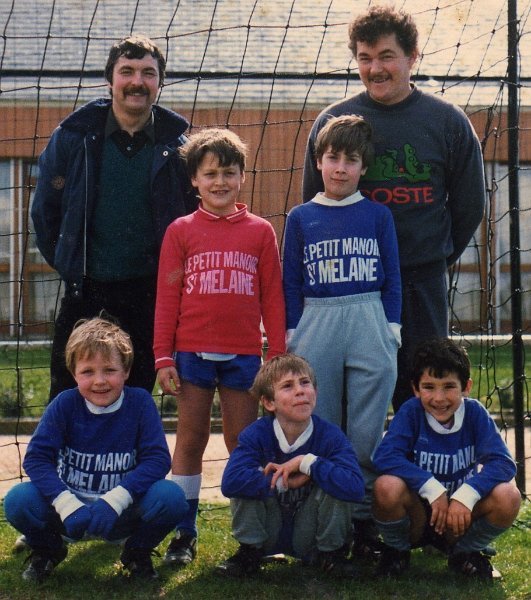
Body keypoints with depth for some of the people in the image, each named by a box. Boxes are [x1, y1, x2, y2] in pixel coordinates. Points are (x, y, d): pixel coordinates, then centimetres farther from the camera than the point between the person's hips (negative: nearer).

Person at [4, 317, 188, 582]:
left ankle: (137, 554, 4)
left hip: (123, 512, 0)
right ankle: (48, 550, 8)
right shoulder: (64, 404, -9)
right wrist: (66, 504, -30)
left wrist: (115, 500, -29)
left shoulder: (140, 403, -9)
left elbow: (158, 459, -16)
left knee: (171, 497, -29)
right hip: (70, 505, 1)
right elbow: (36, 457, -15)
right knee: (18, 500, -27)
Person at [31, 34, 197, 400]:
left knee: (138, 393, 10)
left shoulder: (178, 143, -1)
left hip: (149, 288, 0)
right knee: (67, 395, 3)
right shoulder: (73, 136, -2)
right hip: (85, 287, 0)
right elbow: (44, 207, 9)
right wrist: (65, 263, 9)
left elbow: (196, 214, 9)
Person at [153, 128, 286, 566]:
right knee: (191, 440, 7)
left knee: (243, 442, 7)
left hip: (243, 355, 0)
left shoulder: (260, 231, 4)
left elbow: (273, 298, 4)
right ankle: (184, 533, 14)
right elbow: (166, 297, 2)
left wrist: (277, 356, 1)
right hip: (192, 353, 0)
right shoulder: (181, 231, 3)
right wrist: (163, 357, -2)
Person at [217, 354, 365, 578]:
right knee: (246, 483, -23)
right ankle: (249, 552, -4)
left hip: (308, 540, 0)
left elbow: (355, 488, -34)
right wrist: (285, 482, -30)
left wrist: (307, 462, -30)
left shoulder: (330, 435, -17)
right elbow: (230, 482, -33)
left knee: (332, 484, -26)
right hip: (267, 536, 0)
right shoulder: (256, 434, -15)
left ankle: (330, 554, -3)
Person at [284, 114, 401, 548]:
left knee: (367, 431, -1)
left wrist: (392, 331, 1)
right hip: (317, 327, 1)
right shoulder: (301, 218, 8)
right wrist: (292, 335, 4)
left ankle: (364, 517, 8)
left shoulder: (378, 216, 6)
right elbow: (291, 284, 10)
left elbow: (392, 280, 8)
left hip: (370, 325, -1)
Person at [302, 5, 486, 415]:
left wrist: (437, 258, 12)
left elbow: (470, 204, 11)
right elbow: (313, 202, 11)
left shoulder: (448, 121, 2)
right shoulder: (333, 120, 3)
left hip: (423, 282, 0)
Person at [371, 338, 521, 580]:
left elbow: (502, 462, -19)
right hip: (418, 512, -1)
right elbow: (385, 456, -26)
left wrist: (466, 495, -33)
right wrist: (434, 489, -31)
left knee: (507, 496, -26)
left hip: (460, 517, 2)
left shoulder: (475, 413, -9)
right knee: (387, 486, -33)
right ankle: (397, 550, 1)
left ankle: (464, 553, 5)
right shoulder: (411, 412, -12)